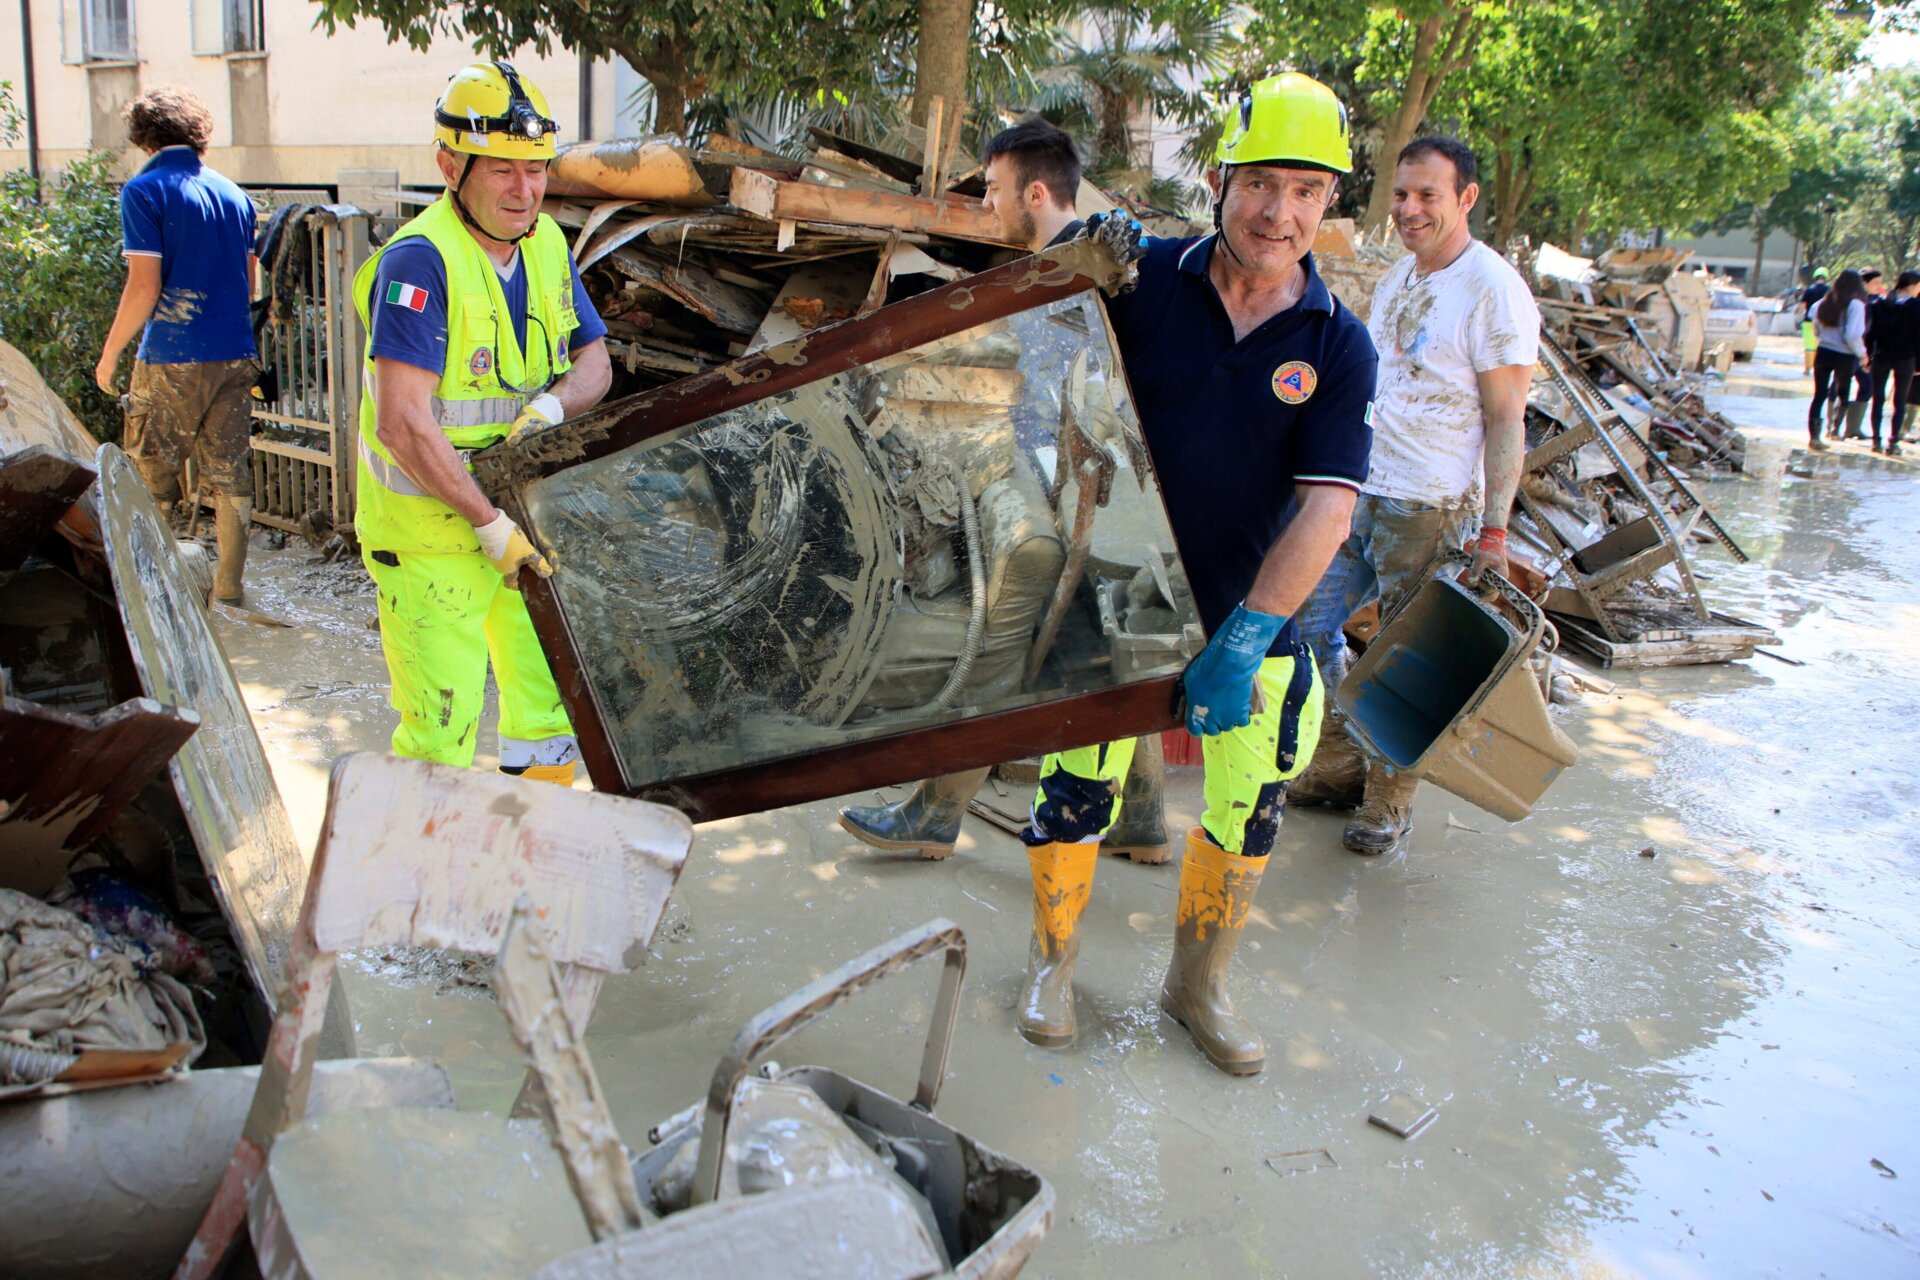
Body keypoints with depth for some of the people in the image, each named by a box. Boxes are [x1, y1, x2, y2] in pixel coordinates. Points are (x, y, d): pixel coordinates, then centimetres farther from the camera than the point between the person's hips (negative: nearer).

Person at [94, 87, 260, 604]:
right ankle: (229, 584, 13)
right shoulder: (233, 193, 10)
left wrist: (109, 355, -3)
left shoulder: (144, 192, -8)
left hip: (172, 359, -5)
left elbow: (144, 287, -14)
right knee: (228, 471, 9)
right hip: (236, 356, 5)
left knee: (153, 474, 8)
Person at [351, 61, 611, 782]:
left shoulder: (546, 243, 3)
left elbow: (594, 359, 9)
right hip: (428, 534, -7)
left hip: (522, 517, 7)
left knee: (552, 704, 15)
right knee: (443, 730, -4)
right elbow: (402, 425, -26)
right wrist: (489, 522, -23)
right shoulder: (420, 259, -21)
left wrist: (553, 403, -14)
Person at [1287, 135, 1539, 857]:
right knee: (1311, 623, 10)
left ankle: (1389, 802, 19)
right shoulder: (1395, 281, 13)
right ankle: (1341, 766, 28)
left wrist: (1493, 530, -16)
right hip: (1359, 492, 8)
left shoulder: (1493, 290, -11)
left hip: (1431, 507, -8)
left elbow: (1506, 420, -13)